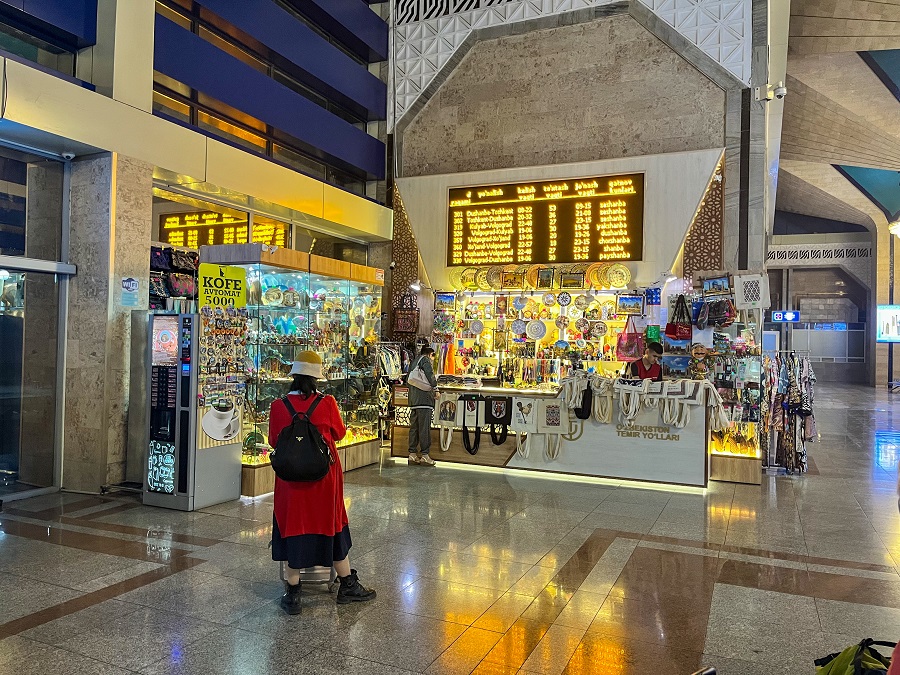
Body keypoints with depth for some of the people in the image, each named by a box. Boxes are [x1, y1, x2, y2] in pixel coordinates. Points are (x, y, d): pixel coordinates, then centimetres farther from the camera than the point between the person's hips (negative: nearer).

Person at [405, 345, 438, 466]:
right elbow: (430, 375, -15)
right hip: (424, 398, -8)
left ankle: (412, 454, 10)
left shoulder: (414, 362, 21)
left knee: (414, 427, 8)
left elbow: (407, 379, 21)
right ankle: (425, 455, -6)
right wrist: (435, 387, -4)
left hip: (413, 400, 8)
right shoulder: (425, 360, -3)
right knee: (424, 428, -7)